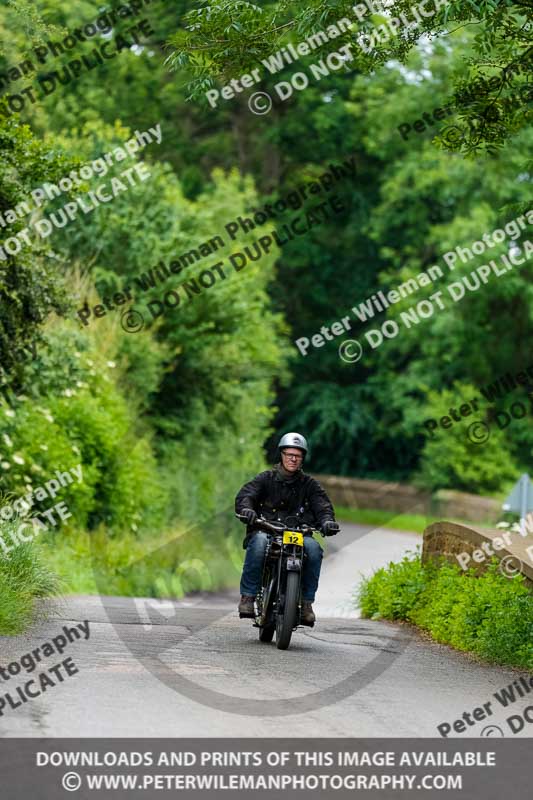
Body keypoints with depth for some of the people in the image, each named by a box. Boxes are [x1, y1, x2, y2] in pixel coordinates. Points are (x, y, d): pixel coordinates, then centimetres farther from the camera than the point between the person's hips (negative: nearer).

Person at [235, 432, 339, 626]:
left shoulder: (309, 484, 14)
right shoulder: (266, 478, 9)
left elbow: (322, 504, 0)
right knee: (259, 543, -36)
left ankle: (306, 602, -19)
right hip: (265, 529, -2)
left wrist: (327, 520, -24)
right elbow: (245, 494, -7)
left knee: (314, 548, -30)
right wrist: (246, 509, -32)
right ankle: (247, 596, -30)